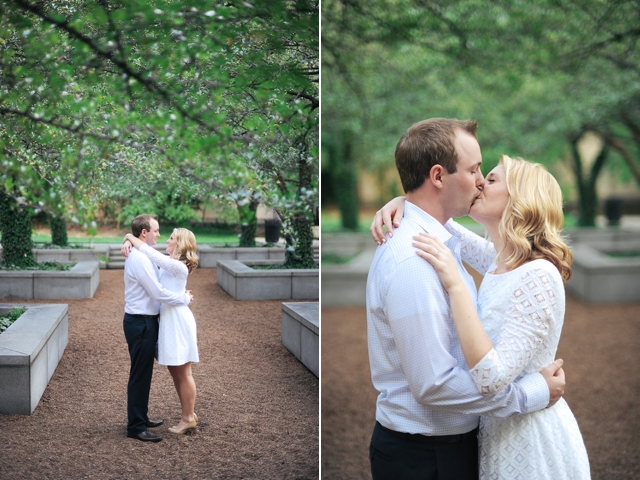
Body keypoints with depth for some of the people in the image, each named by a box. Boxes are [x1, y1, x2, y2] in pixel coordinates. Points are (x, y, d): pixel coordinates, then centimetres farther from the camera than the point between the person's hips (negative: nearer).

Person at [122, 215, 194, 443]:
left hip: (145, 321, 10)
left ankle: (141, 417, 31)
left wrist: (180, 294, 2)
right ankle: (136, 427, 5)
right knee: (140, 374, -3)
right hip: (140, 323, -10)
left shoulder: (141, 256, 13)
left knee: (144, 372, 19)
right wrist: (185, 298, -10)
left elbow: (155, 288, 16)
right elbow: (158, 293, -23)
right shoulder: (139, 259, -20)